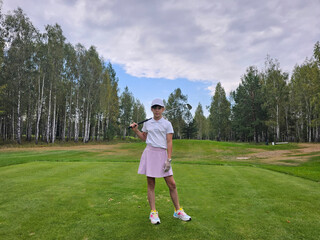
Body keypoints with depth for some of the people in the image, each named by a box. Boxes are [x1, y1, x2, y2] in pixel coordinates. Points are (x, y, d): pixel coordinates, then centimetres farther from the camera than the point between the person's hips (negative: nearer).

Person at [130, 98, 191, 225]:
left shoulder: (167, 124, 3)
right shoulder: (147, 123, 11)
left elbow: (169, 142, -2)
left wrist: (168, 160, -9)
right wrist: (136, 130, 8)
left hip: (162, 154, -2)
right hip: (149, 153, 2)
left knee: (172, 184, 0)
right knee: (151, 184, 4)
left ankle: (178, 211, 17)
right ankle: (153, 212, 16)